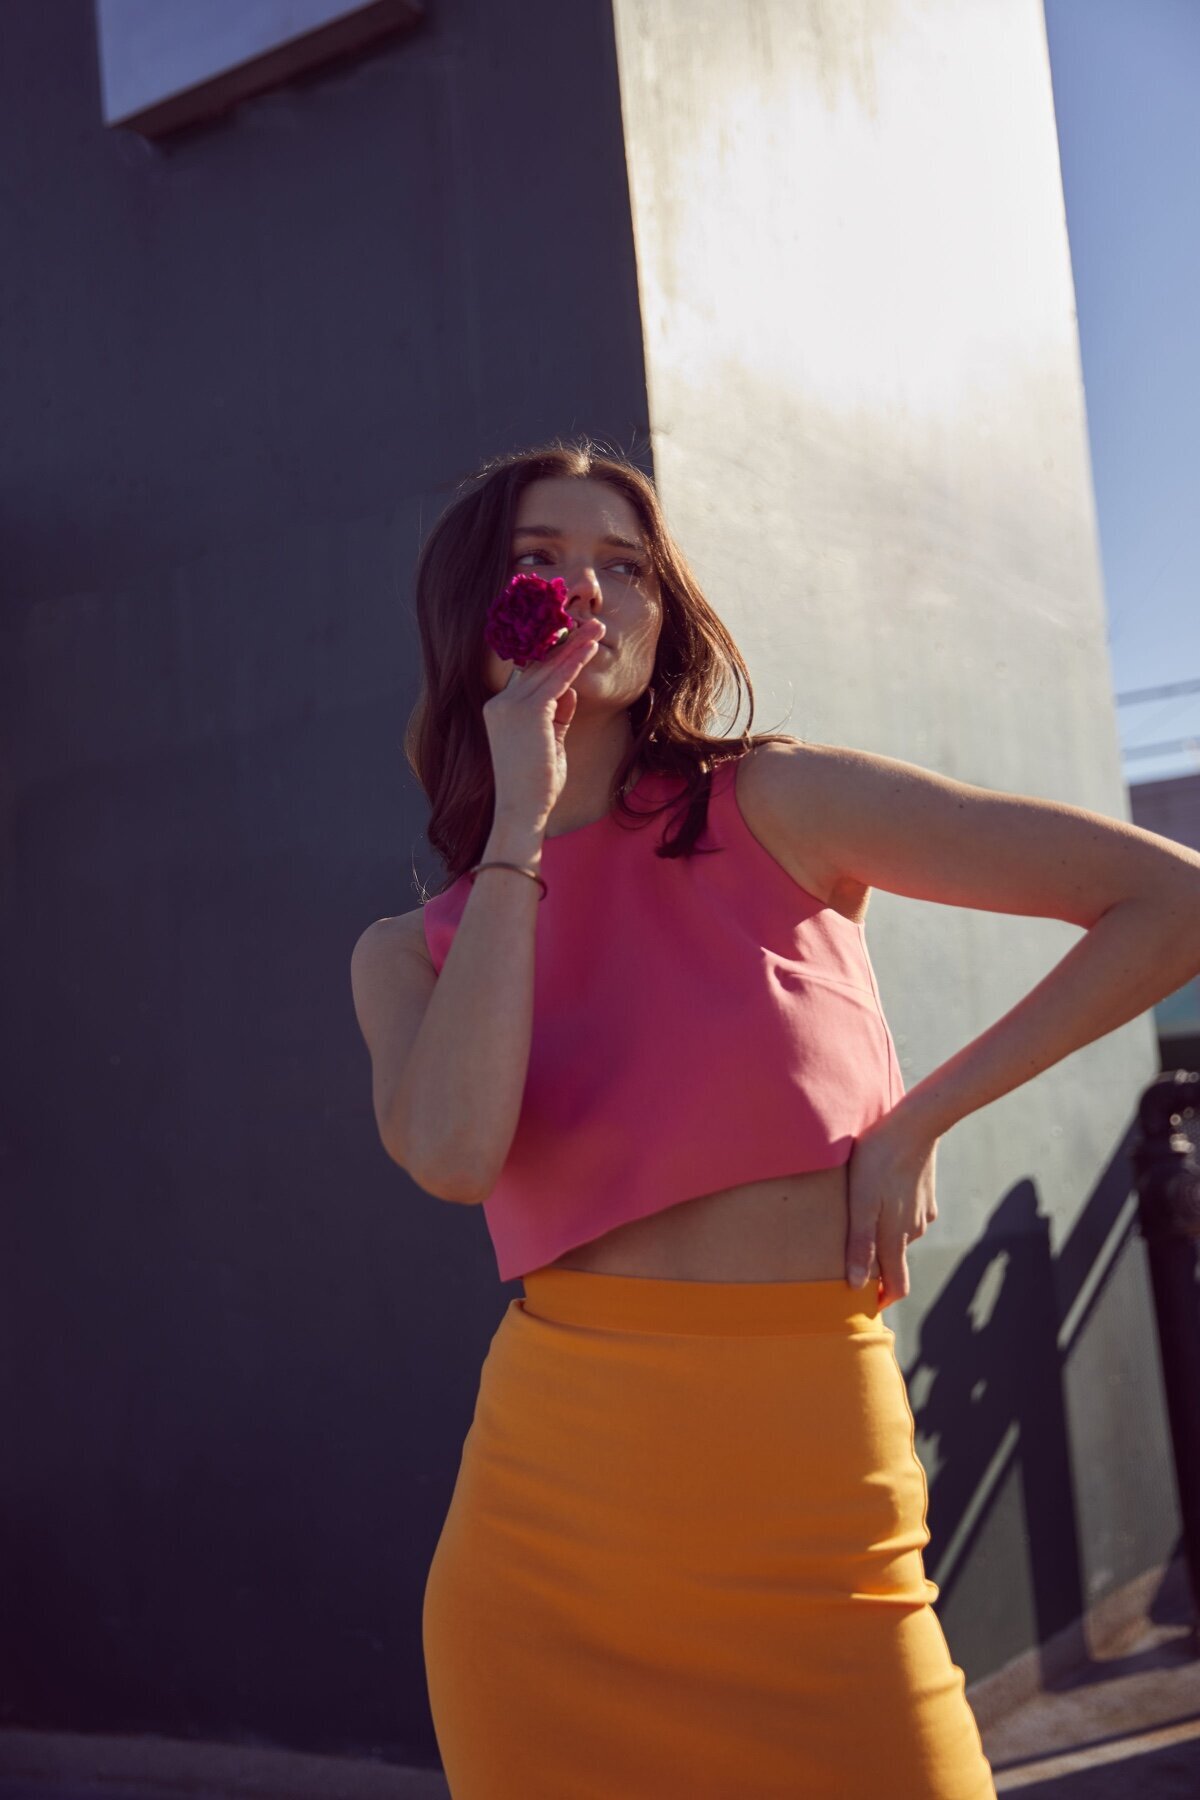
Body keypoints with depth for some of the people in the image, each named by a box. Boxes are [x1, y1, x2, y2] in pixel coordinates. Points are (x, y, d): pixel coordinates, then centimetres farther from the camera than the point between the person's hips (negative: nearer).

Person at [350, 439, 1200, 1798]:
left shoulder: (775, 806, -3)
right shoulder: (412, 954, 6)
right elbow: (453, 1156, -17)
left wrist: (919, 1121, -3)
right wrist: (523, 820, -10)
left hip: (812, 1502, -2)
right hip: (554, 1494, 2)